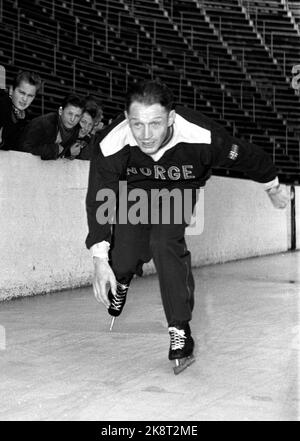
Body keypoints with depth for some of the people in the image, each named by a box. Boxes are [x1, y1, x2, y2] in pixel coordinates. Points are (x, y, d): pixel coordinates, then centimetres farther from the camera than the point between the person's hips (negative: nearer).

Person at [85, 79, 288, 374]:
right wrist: (100, 259, -43)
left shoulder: (202, 136, -37)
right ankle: (121, 281, 31)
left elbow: (248, 156, -18)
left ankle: (180, 331, -9)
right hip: (135, 184, 1)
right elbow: (99, 200, -34)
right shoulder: (111, 143, -36)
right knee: (124, 258, -10)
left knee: (165, 244, -24)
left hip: (180, 186, -1)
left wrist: (272, 187, -1)